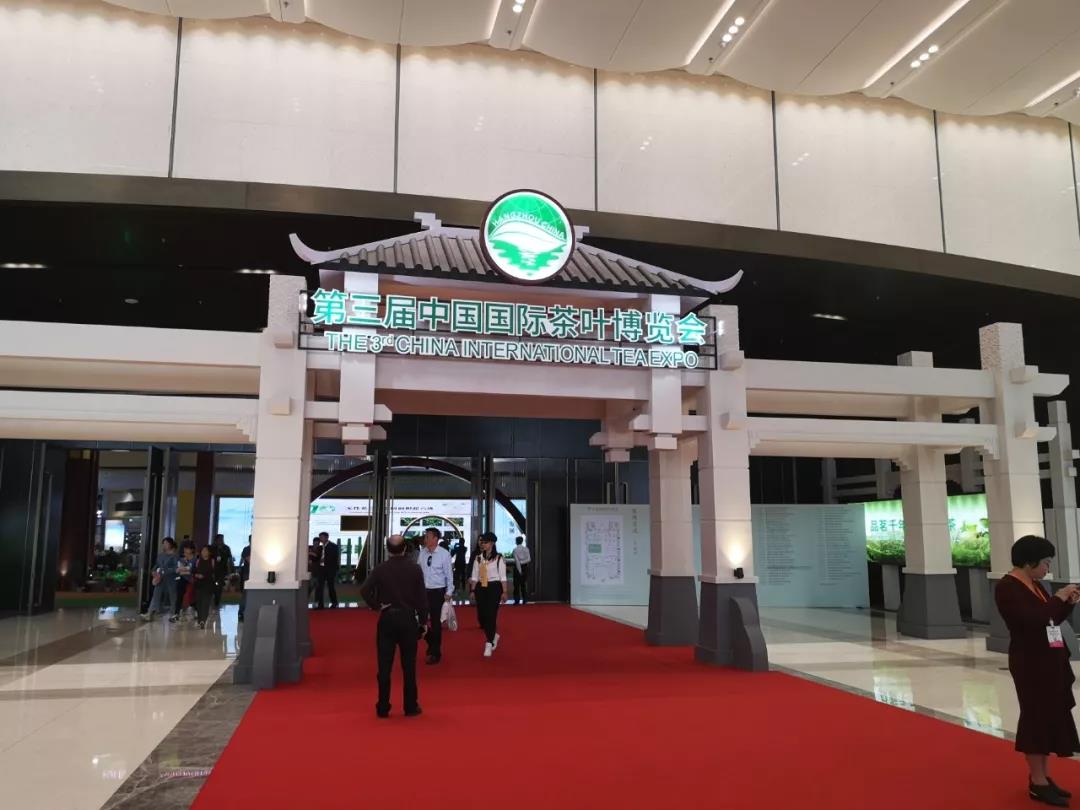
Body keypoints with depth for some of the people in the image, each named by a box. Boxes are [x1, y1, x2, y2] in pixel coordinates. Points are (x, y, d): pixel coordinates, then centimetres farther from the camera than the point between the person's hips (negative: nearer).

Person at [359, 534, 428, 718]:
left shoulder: (380, 569, -4)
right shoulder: (415, 569, -2)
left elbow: (364, 590, -16)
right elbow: (422, 598, -1)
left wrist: (377, 606, -4)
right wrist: (423, 622, 6)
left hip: (387, 619, 0)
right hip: (408, 619, 0)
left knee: (385, 665, 6)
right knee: (409, 665, 8)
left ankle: (383, 708, 9)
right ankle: (411, 707, 12)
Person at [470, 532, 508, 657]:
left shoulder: (498, 558, -3)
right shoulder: (478, 558, 9)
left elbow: (503, 577, -3)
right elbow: (474, 576, 10)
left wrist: (504, 592, -7)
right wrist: (472, 590, 4)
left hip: (494, 587, -5)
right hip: (481, 588, 5)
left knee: (491, 615, -8)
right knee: (482, 615, 5)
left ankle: (489, 645, -1)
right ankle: (494, 636, 31)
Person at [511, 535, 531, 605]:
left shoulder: (515, 549, -10)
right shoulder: (526, 549, 1)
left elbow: (517, 560, -15)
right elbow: (529, 559, -4)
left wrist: (519, 570, -13)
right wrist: (522, 562, -1)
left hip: (517, 567, -4)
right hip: (525, 567, 4)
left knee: (516, 584, 3)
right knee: (523, 584, 13)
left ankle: (517, 600, 0)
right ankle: (524, 600, 11)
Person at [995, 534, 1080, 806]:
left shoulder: (1035, 585, 12)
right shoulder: (1007, 588, -16)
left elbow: (1053, 620, 18)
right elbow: (1034, 619, -27)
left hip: (1049, 661, 9)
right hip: (1030, 663, -9)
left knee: (1050, 716, 12)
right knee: (1037, 717, -4)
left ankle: (1043, 776, 21)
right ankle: (1037, 782, 5)